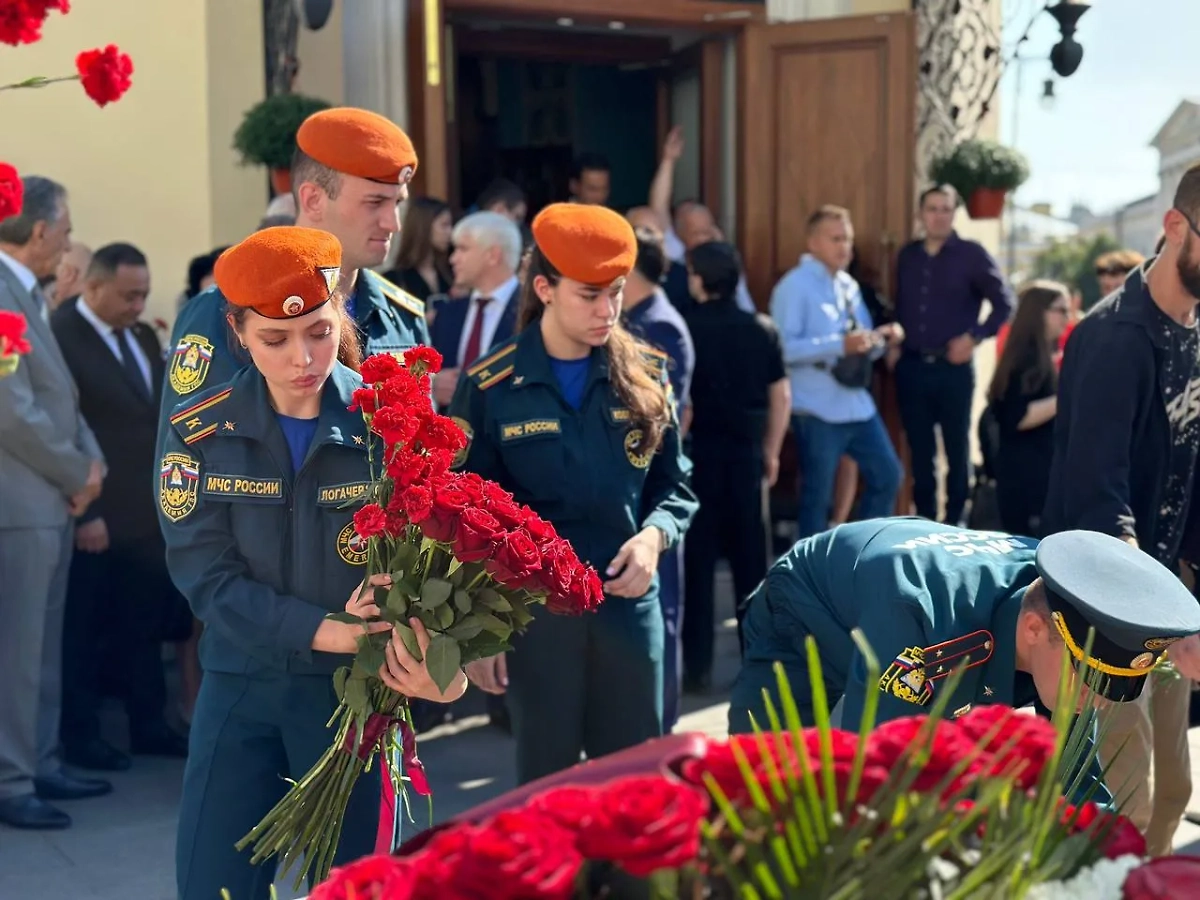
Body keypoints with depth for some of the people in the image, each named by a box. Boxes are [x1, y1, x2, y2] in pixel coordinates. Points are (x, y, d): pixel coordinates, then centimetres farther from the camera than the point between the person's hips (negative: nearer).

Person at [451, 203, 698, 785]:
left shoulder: (645, 376, 2)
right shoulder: (490, 389, -5)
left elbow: (675, 485, 9)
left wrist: (655, 535, -12)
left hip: (628, 604, 2)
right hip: (532, 608, -2)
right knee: (547, 780, 9)